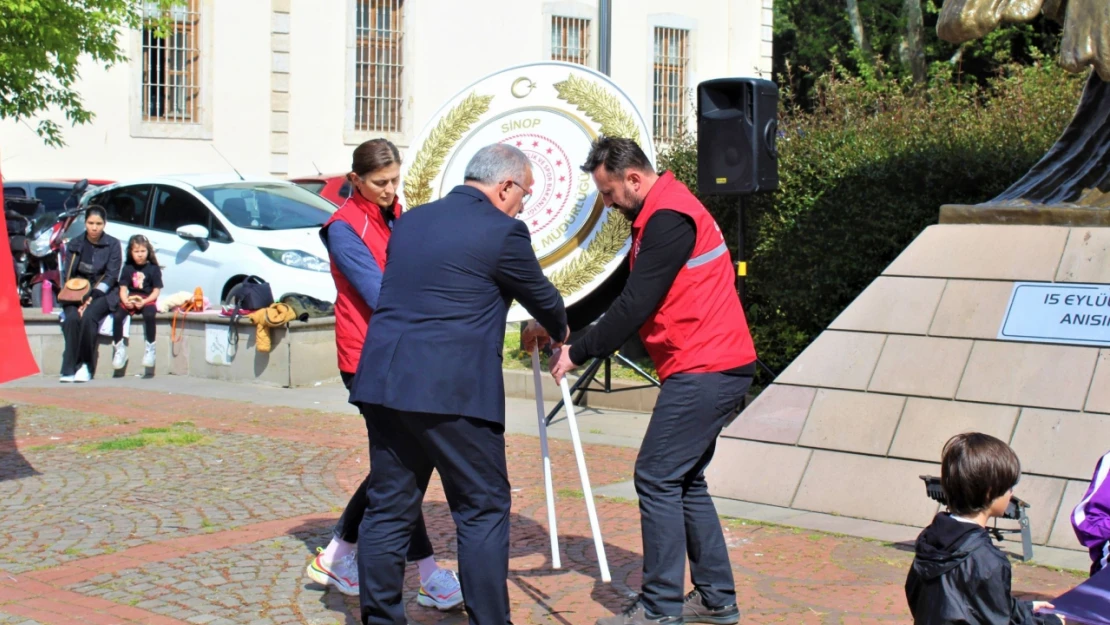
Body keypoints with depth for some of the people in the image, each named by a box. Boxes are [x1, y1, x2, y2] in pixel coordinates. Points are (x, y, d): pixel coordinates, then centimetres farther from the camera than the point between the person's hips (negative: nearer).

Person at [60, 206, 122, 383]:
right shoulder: (75, 245, 10)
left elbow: (111, 276, -5)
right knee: (72, 318, -29)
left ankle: (86, 366, -23)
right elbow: (69, 275, 7)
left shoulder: (113, 245, 1)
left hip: (104, 294, -2)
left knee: (88, 317, -32)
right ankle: (69, 368, -30)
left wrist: (92, 297, -17)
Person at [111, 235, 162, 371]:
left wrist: (144, 302, -17)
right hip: (130, 300, 3)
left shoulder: (153, 268, 4)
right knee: (117, 316, -24)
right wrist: (126, 301, -15)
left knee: (149, 315, -35)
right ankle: (120, 348, -12)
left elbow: (156, 291, -1)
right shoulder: (128, 268, 11)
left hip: (147, 300, -3)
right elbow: (123, 289, 6)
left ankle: (150, 348, -23)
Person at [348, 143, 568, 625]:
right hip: (451, 389, -7)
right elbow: (541, 297, 9)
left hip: (381, 382, 7)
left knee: (388, 508, 12)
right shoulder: (502, 231, -4)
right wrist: (561, 331, 32)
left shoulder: (410, 221, 17)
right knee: (483, 511, 4)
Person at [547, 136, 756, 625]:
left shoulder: (669, 219, -16)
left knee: (657, 477, -7)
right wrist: (579, 341, 12)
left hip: (704, 372, -11)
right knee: (684, 479, 14)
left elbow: (635, 306, -19)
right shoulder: (663, 213, 17)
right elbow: (637, 301, 18)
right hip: (714, 369, 11)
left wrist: (578, 353, -11)